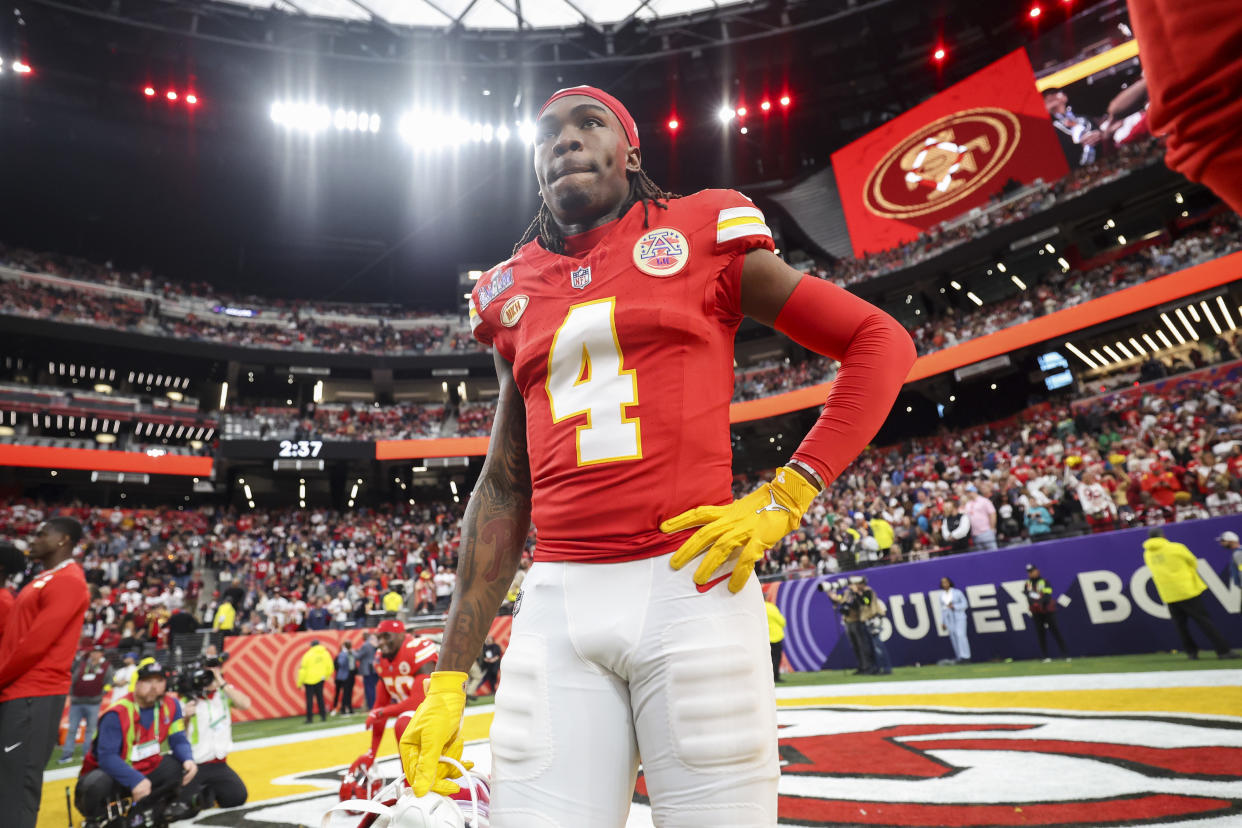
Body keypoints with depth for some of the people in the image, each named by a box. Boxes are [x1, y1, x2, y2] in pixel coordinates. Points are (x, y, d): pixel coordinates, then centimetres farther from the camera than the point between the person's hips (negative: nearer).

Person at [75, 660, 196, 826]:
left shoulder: (171, 705, -8)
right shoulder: (116, 714, -24)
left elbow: (178, 740, -6)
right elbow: (107, 757, -28)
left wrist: (187, 759, -28)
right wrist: (135, 780, -40)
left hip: (145, 772, 4)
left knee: (181, 764, -18)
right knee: (97, 785, -35)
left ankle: (161, 806, 11)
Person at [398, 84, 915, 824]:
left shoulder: (700, 235, 5)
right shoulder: (515, 292, 15)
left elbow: (882, 342, 6)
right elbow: (504, 489, 15)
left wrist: (785, 496, -6)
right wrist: (450, 677, 11)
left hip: (691, 586, -2)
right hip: (556, 602, 3)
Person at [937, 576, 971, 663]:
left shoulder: (957, 592, -3)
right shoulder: (942, 595, 9)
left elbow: (965, 604, -5)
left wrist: (954, 606, -20)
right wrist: (942, 622, 11)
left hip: (959, 617, -4)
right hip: (949, 619, 4)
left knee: (960, 635, -17)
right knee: (953, 637, 1)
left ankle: (965, 656, -15)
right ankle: (959, 656, 6)